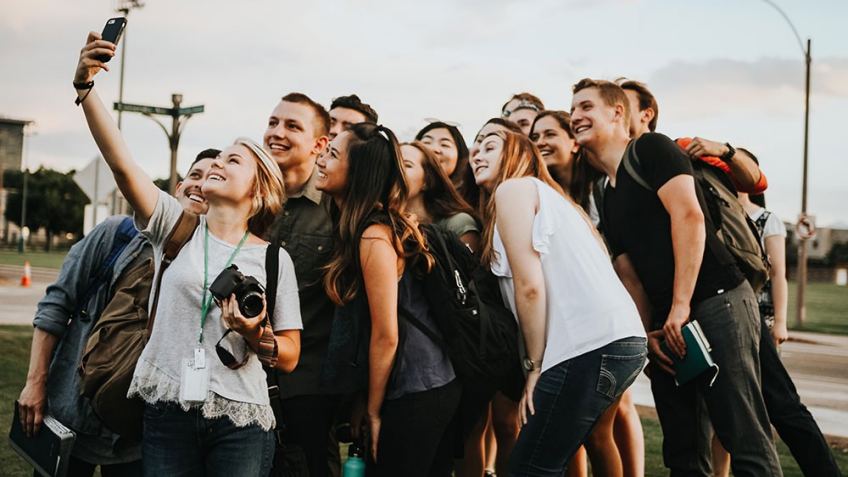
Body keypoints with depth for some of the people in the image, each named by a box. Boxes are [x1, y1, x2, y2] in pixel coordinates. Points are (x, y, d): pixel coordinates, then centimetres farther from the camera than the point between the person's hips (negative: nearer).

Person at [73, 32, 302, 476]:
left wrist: (257, 337, -16)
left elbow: (290, 356, 4)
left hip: (240, 420, -1)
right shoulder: (176, 225, 5)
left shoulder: (273, 258, 2)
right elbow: (121, 163, -9)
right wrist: (85, 85, -18)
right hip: (167, 410, 1)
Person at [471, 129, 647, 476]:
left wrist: (535, 366, -3)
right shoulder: (547, 193, 29)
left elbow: (529, 285, -8)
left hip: (590, 344, -9)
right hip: (622, 339, 9)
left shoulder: (512, 188, 3)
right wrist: (542, 363, 16)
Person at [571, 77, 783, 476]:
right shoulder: (606, 198, 19)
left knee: (746, 441, -8)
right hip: (667, 322, 9)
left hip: (717, 302, -8)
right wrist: (648, 333, 3)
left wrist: (680, 306, -18)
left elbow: (688, 215, -16)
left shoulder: (651, 150, -3)